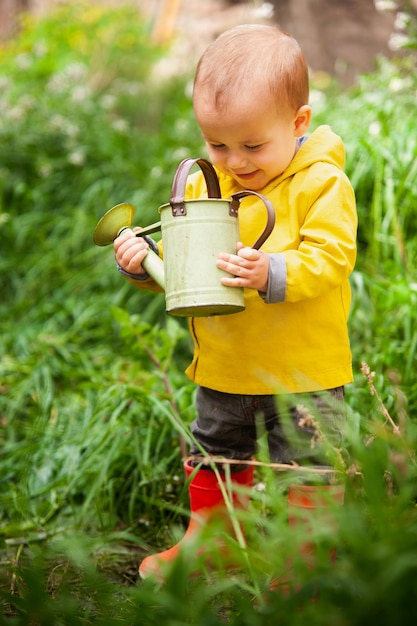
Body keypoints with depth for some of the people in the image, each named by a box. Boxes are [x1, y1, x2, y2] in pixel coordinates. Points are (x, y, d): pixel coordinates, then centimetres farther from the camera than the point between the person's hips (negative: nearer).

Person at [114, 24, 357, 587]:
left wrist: (272, 274, -38)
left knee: (308, 470, 5)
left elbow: (330, 257, -22)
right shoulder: (203, 182, 3)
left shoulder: (322, 183, -13)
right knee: (213, 458, 21)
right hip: (223, 370, 6)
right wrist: (144, 260, -12)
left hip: (303, 372, -5)